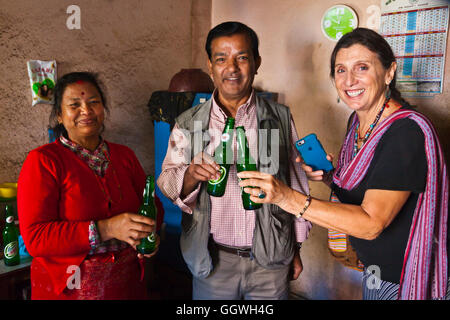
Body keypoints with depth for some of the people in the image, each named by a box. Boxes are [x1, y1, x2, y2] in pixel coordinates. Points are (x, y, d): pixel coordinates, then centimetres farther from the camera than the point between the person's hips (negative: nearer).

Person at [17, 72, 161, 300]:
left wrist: (149, 233, -14)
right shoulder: (42, 161, -11)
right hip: (67, 289, -4)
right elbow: (35, 237, -18)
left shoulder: (124, 155, 4)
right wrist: (106, 229, -29)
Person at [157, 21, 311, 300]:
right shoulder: (188, 124, -3)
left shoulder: (281, 117, -2)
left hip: (271, 259, 1)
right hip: (212, 261, 0)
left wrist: (296, 248, 9)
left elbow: (296, 182, 5)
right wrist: (190, 175, -24)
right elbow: (167, 181, -1)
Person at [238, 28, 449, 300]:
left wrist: (288, 198, -39)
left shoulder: (407, 132, -27)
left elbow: (371, 223, -32)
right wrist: (329, 177, -10)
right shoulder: (358, 120, -1)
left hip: (405, 279, -7)